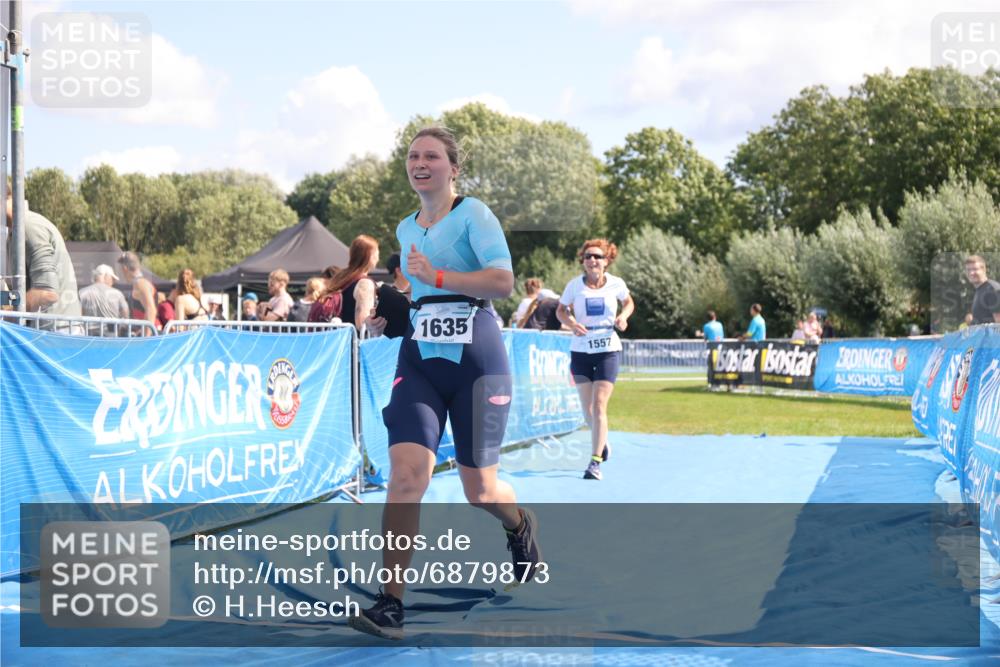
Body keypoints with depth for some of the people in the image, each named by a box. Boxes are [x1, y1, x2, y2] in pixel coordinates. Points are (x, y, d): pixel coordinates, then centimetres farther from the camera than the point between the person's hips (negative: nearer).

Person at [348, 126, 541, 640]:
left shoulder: (473, 213, -6)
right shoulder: (406, 229, 14)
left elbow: (503, 281, -19)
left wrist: (436, 276, -21)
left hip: (475, 362, -4)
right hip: (418, 363, 4)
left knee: (479, 492, 5)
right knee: (406, 474, -16)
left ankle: (520, 527, 43)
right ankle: (390, 603, -16)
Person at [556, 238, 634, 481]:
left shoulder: (616, 284, -3)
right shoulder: (574, 285, -3)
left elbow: (629, 302, 16)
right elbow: (561, 310, 8)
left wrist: (623, 316, -6)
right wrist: (571, 323, -13)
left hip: (608, 350, -2)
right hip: (580, 350, 2)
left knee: (599, 406, -12)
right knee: (587, 409, 8)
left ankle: (595, 462, -11)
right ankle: (603, 440, 39)